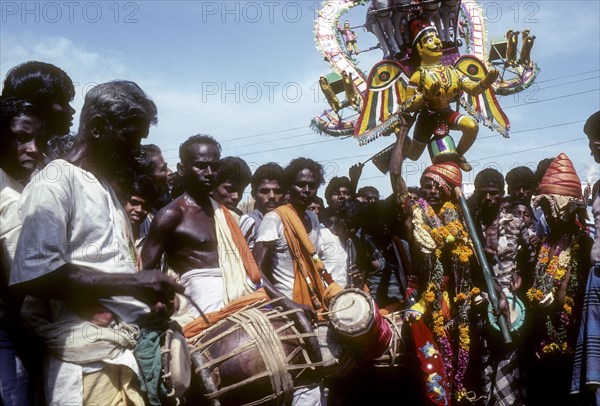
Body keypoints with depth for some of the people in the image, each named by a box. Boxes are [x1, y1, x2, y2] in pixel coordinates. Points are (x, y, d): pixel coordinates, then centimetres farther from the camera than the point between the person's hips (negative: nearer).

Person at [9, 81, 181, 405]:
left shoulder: (108, 188, 19)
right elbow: (31, 276, -21)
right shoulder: (55, 182, -9)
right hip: (90, 365, -8)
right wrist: (132, 282, -19)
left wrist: (149, 299, 6)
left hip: (128, 353, 8)